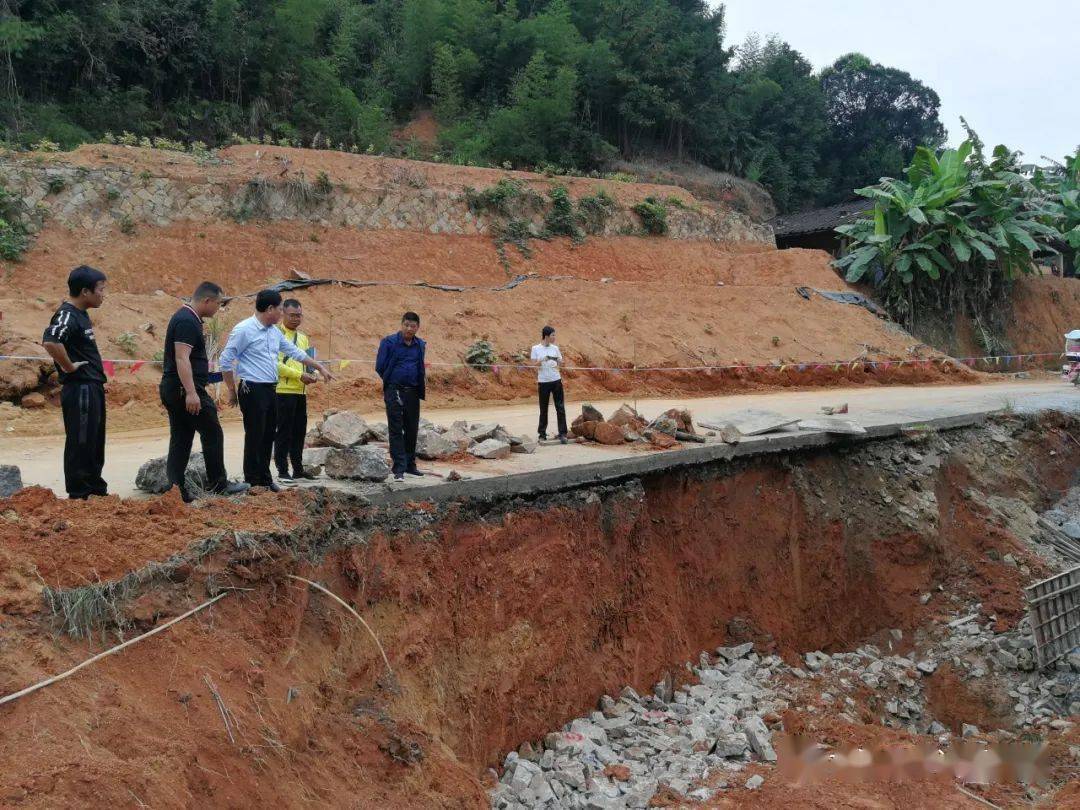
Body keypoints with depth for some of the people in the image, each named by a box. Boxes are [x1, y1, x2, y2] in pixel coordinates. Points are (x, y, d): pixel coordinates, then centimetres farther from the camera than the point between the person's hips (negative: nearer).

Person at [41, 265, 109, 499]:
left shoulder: (80, 315, 13)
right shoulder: (67, 316, -17)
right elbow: (50, 342, -35)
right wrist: (70, 367, -22)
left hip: (92, 389, 10)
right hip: (79, 390, -10)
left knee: (95, 442, 17)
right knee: (80, 443, -2)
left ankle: (96, 489, 27)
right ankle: (78, 495, 5)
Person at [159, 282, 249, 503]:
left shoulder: (184, 318, 18)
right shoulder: (188, 322, -15)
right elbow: (181, 358, -24)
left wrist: (205, 365, 36)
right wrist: (191, 393, -29)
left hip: (171, 390, 10)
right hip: (186, 390, -10)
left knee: (180, 440, 9)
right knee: (212, 433, -2)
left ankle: (176, 489, 8)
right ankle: (217, 483, 5)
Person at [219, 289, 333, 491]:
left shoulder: (275, 332, 13)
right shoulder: (244, 329, -12)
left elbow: (294, 352, 24)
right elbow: (226, 361, -10)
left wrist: (319, 367, 26)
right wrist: (232, 391, -8)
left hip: (270, 391, 8)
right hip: (253, 390, -8)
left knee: (268, 436, 12)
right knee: (254, 438, -4)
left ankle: (265, 479, 22)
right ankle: (253, 482, 3)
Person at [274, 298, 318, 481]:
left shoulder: (303, 338, 19)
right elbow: (275, 363, -15)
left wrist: (313, 374, 1)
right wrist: (299, 375, -19)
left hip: (300, 391, 7)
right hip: (283, 391, -7)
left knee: (299, 431, 10)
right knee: (284, 432, -3)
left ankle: (298, 469, 18)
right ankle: (282, 470, 2)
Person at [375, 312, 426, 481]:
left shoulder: (421, 346, 8)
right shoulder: (389, 342, -3)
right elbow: (380, 367, 0)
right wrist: (387, 384, 4)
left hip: (413, 392, 4)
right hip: (394, 391, -4)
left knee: (412, 429, 11)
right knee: (396, 429, -3)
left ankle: (410, 464, 23)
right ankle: (399, 468, -3)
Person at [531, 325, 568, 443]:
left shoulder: (555, 348, 6)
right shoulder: (536, 348, -1)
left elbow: (560, 363, 9)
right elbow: (534, 364, -2)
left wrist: (559, 361, -14)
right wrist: (542, 360, -21)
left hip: (556, 380, 2)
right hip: (543, 382, -2)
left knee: (560, 407, -3)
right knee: (543, 409, 5)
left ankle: (562, 434, 0)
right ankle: (542, 433, 16)